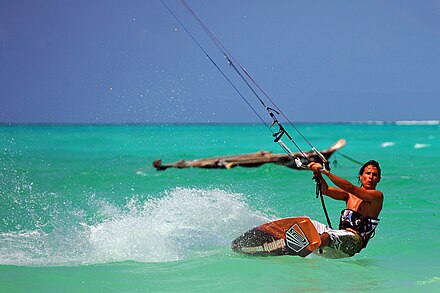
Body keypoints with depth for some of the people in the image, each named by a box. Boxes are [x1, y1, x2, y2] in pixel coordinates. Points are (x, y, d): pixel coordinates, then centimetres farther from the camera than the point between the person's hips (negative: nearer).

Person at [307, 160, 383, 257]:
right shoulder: (350, 194, 19)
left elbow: (350, 188, -14)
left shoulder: (377, 195, -2)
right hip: (341, 235, 7)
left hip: (356, 239, -7)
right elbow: (325, 190, 9)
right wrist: (318, 174, -11)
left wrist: (326, 172, -17)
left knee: (325, 236, -37)